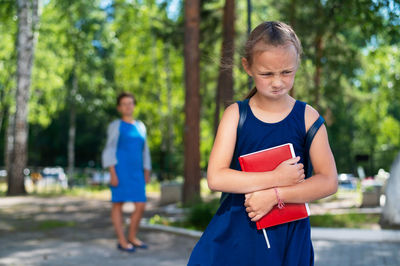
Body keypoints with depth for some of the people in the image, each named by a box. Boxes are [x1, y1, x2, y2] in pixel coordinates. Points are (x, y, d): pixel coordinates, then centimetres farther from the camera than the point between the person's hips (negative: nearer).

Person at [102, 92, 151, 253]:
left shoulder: (140, 126, 16)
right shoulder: (115, 126, 0)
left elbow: (144, 152, 18)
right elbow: (109, 151, -5)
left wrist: (147, 173, 13)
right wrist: (112, 173, -14)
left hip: (136, 172, 6)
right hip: (120, 169, -5)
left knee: (141, 206, 1)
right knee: (118, 204, -2)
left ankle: (132, 237, 17)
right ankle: (121, 241, 4)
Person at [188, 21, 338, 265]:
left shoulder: (308, 117, -3)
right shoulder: (236, 114, -4)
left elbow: (328, 181, -8)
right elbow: (216, 178, -13)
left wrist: (275, 195, -18)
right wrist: (276, 178, -17)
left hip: (289, 236, 1)